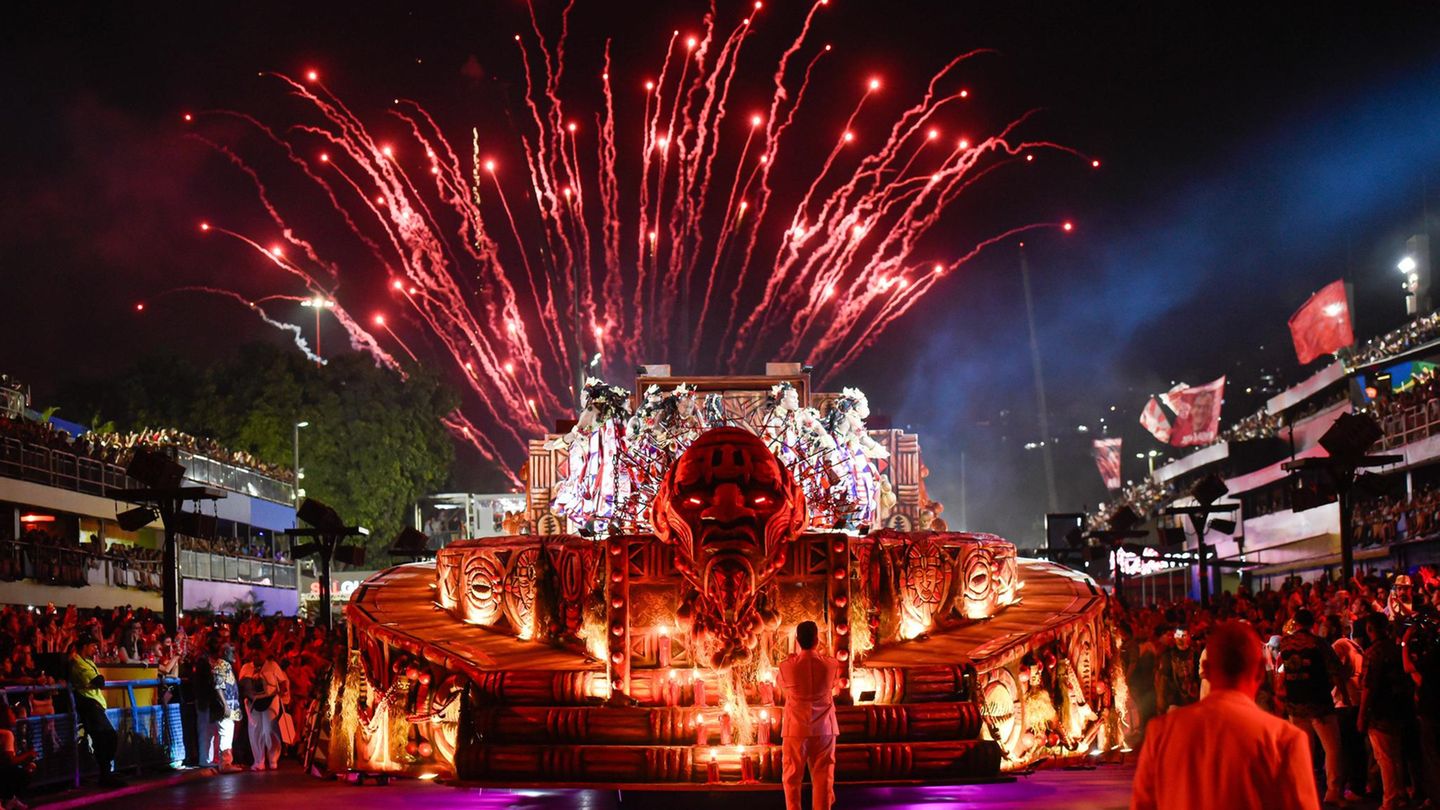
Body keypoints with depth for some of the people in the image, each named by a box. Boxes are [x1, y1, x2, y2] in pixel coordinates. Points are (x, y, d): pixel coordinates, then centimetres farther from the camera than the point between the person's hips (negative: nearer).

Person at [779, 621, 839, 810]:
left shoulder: (787, 666, -13)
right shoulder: (831, 664, -8)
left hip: (796, 728, -1)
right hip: (824, 728, 1)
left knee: (792, 777, 10)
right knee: (822, 777, 8)